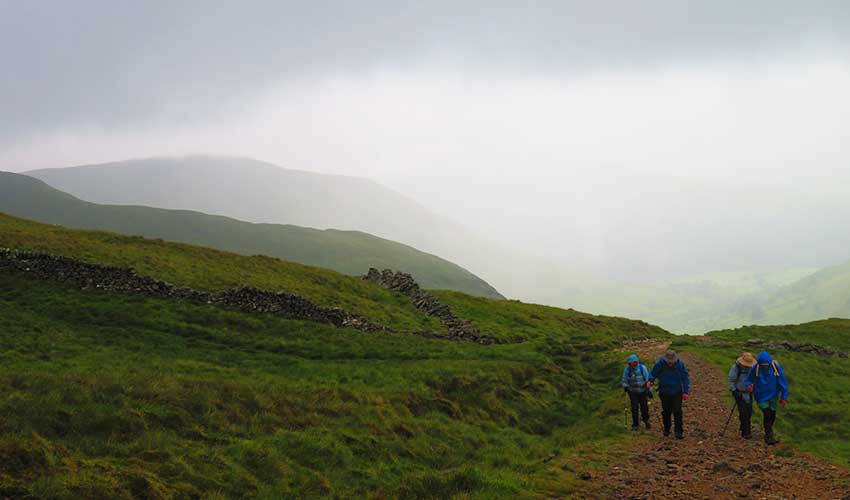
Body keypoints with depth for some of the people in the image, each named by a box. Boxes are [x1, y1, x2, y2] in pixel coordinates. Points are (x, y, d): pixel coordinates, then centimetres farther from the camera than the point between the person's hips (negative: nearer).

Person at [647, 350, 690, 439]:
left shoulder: (680, 364, -15)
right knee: (666, 411, 14)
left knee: (677, 411, -6)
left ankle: (679, 432, 2)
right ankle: (666, 429, 32)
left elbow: (685, 378, -5)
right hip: (664, 392, 1)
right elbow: (653, 374, -3)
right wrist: (650, 381, -26)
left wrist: (686, 392, -7)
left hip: (677, 392, -1)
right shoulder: (660, 364, -17)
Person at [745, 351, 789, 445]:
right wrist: (749, 385, -27)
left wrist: (784, 398, -8)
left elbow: (783, 383, -11)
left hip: (773, 396, 2)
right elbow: (749, 380, -4)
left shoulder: (776, 367, -20)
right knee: (767, 415, -10)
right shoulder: (755, 369, -20)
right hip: (762, 396, -2)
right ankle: (769, 437, 2)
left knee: (772, 415, 15)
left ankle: (768, 434, 37)